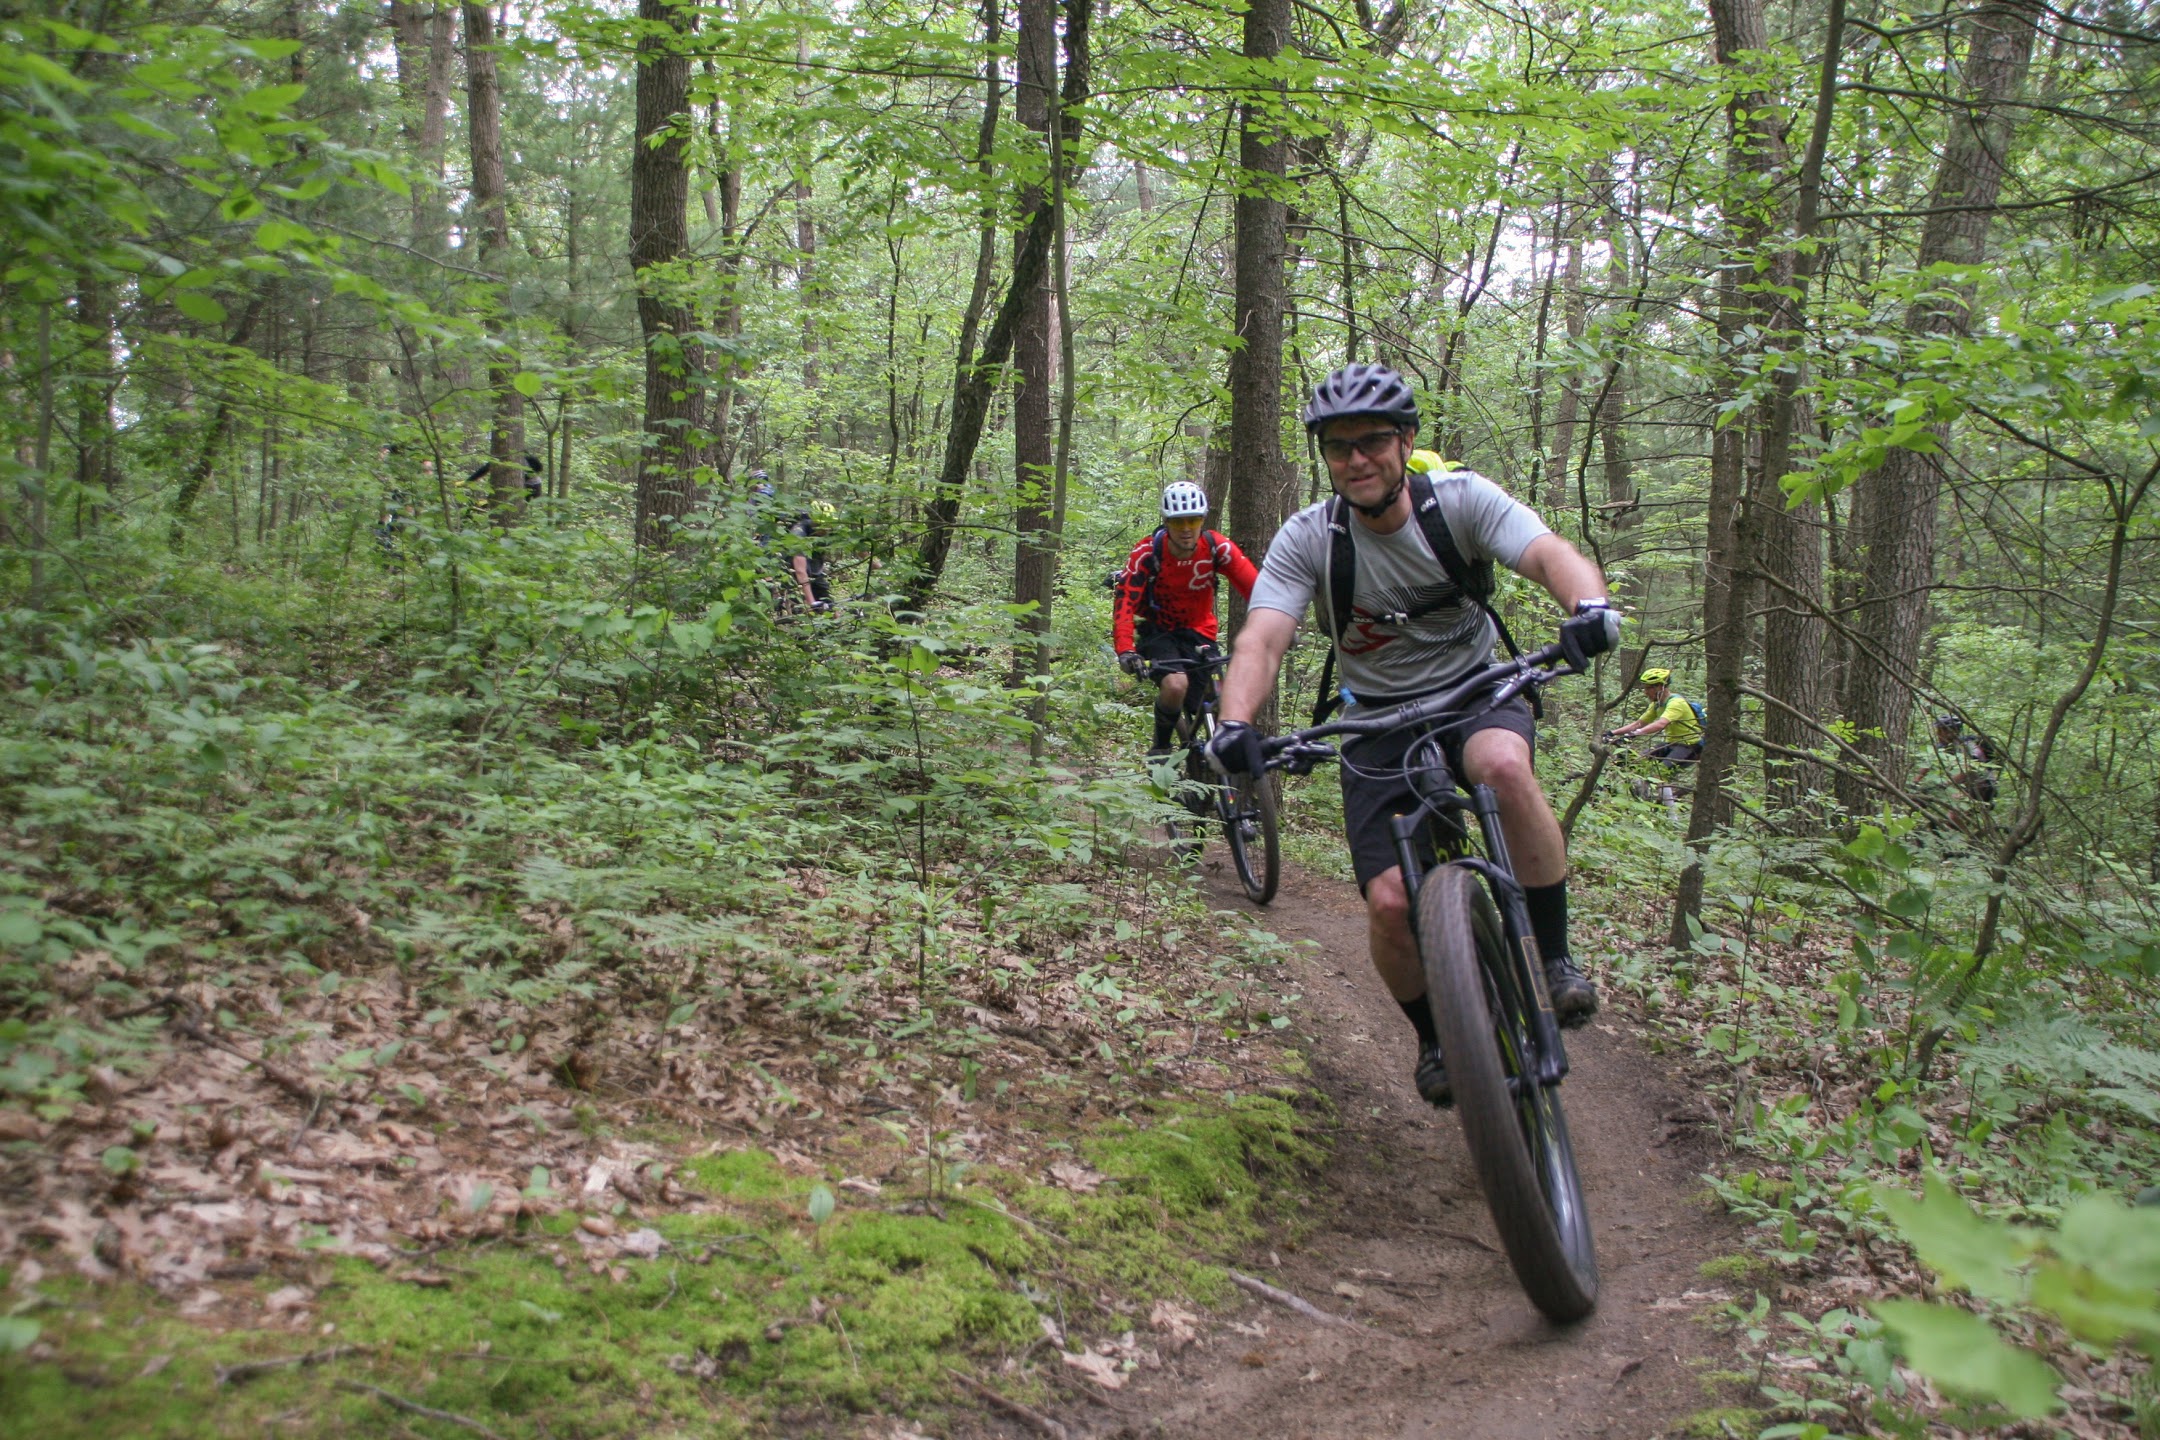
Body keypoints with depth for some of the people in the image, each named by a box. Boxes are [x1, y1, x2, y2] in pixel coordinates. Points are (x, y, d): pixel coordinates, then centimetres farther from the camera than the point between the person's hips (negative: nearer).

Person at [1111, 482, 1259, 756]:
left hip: (1199, 634, 3)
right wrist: (1125, 651, -43)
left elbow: (1255, 588, -20)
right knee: (1176, 685, -30)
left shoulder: (1218, 548, -16)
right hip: (1158, 632, -3)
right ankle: (1160, 748, -6)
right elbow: (1124, 604, -27)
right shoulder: (1147, 554, -21)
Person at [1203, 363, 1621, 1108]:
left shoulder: (1460, 499, -13)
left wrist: (1589, 606, -51)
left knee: (1505, 765, -37)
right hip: (1380, 723, 1)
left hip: (1477, 693, -1)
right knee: (1391, 902, -14)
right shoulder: (1308, 538, -13)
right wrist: (1235, 722, -45)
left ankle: (1556, 956, -17)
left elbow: (1550, 553, -28)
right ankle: (1433, 1039, 18)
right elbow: (1261, 639, -25)